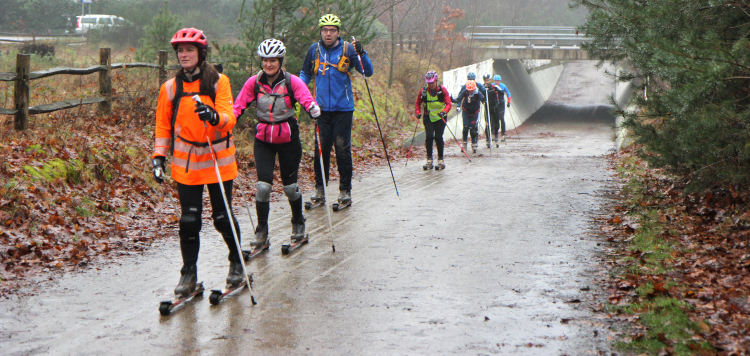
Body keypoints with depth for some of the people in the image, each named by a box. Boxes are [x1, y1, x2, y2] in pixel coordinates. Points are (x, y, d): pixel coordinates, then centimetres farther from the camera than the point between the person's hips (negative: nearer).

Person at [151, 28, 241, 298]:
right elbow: (163, 126, 11)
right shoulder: (170, 88, 4)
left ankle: (236, 261, 28)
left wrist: (214, 116, -36)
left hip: (218, 160, -2)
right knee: (189, 220, -2)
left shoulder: (218, 82, -3)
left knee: (222, 217, 3)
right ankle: (189, 273, 12)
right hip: (185, 163, 2)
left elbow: (229, 118, -14)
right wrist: (158, 157, 2)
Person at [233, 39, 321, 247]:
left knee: (290, 186, 6)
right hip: (264, 140, 1)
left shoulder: (292, 81, -7)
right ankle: (262, 231, 4)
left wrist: (313, 108, -42)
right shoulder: (254, 83, -2)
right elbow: (238, 106, 1)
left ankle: (298, 223, 33)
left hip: (288, 138, -1)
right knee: (263, 185, -10)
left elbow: (306, 98, -19)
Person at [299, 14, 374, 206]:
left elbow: (368, 72, -3)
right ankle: (320, 188, 13)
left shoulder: (348, 49, -1)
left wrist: (362, 53, -19)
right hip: (322, 109, 2)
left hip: (343, 108, -2)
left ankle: (345, 190, 7)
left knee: (343, 149, -2)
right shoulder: (314, 50, 5)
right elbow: (305, 73, 19)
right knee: (321, 148, 2)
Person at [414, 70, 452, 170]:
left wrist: (444, 111, -32)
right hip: (428, 117, 1)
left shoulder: (442, 90, -8)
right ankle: (429, 160, -6)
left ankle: (440, 160, 4)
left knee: (438, 137, -10)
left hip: (440, 117, -1)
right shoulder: (423, 91, -3)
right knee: (429, 136, -14)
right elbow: (418, 103, 8)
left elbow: (448, 104, -13)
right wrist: (418, 112, -10)